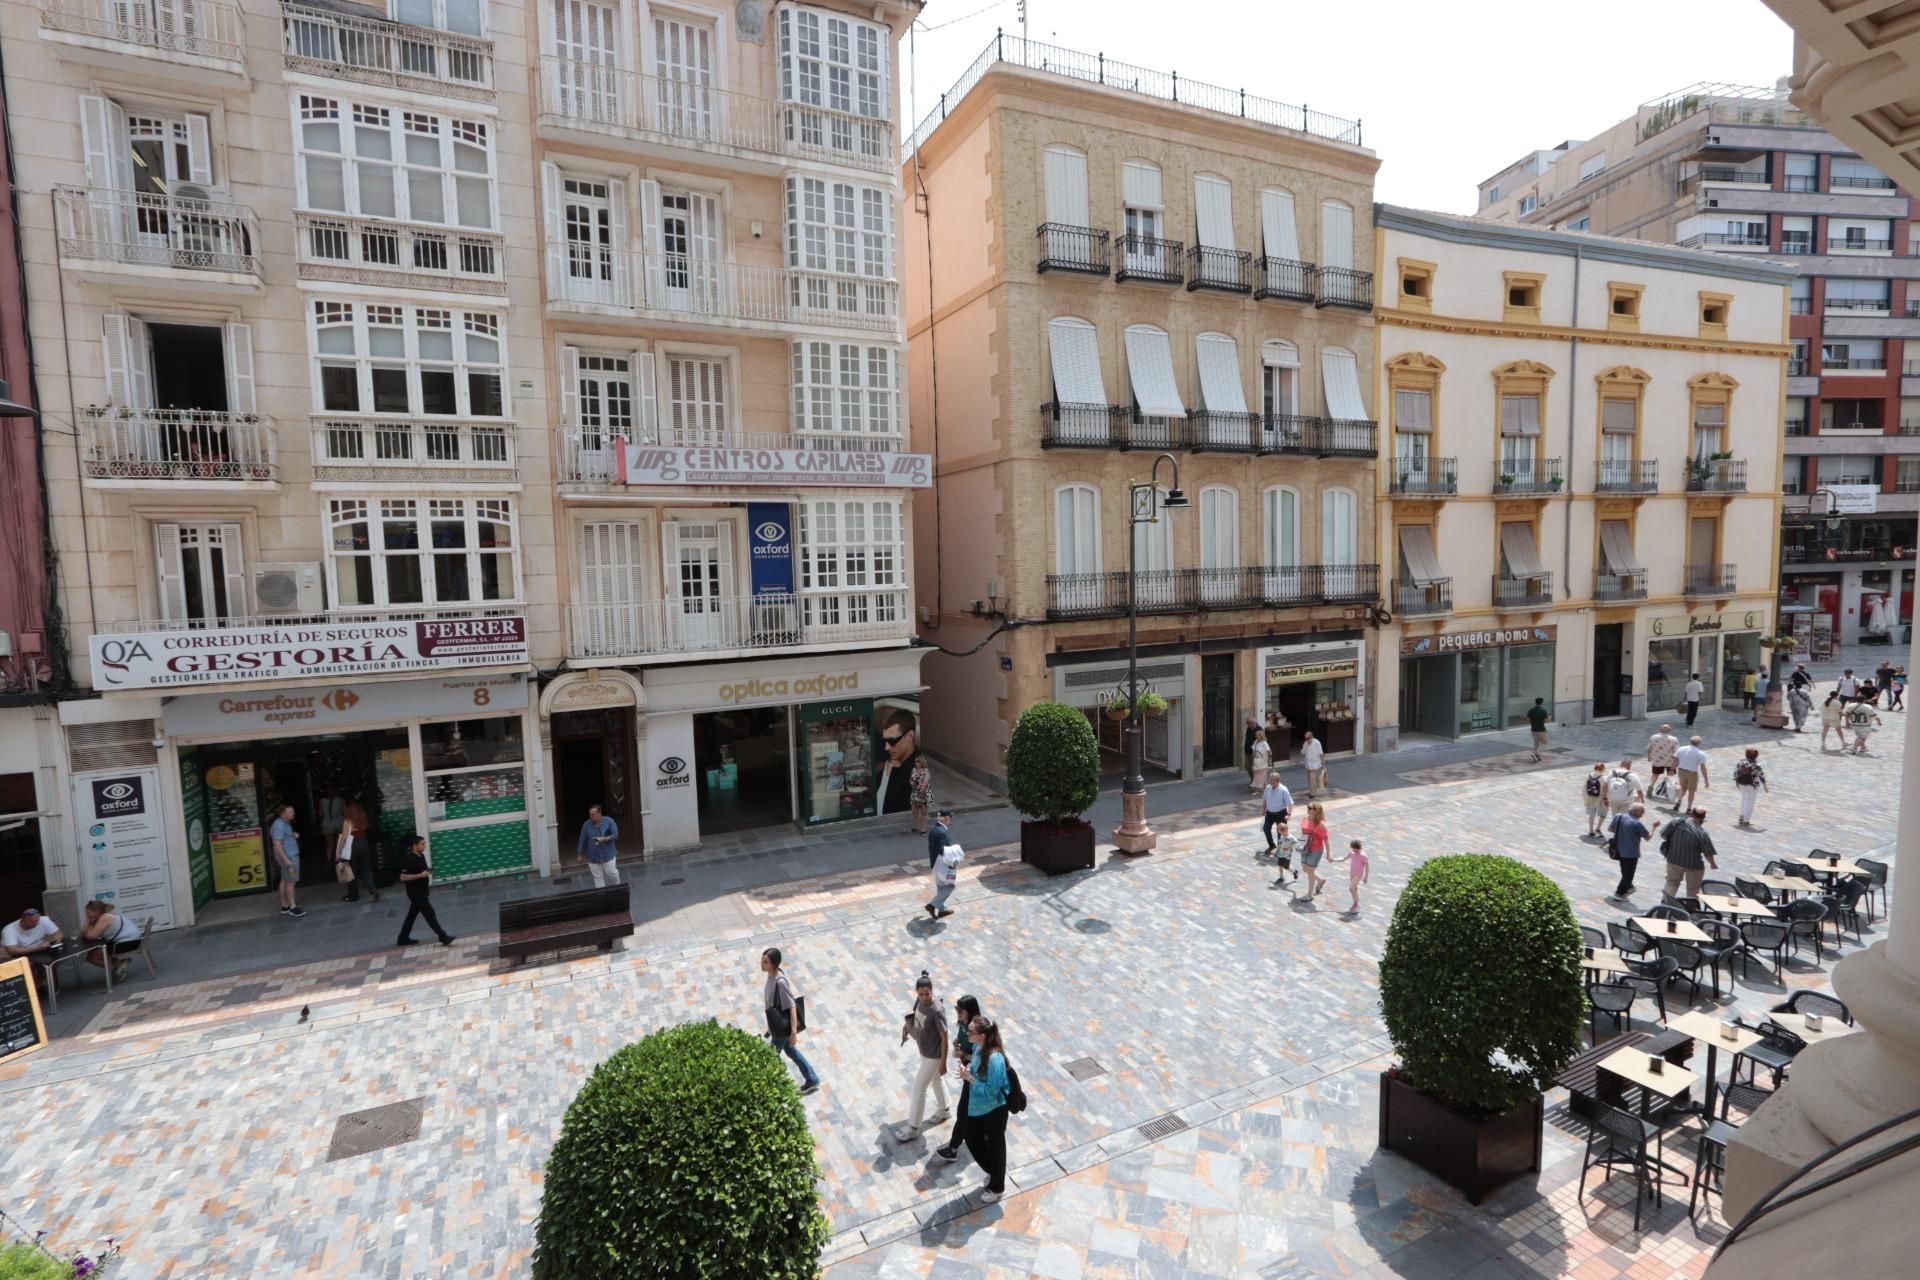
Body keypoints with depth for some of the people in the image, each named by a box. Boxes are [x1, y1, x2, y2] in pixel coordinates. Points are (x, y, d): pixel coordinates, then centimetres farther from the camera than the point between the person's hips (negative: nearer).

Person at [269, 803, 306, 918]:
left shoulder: (285, 823, 11)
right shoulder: (279, 825, -20)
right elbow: (277, 844, -25)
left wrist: (294, 835, 6)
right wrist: (286, 860, -27)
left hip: (290, 855, 10)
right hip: (288, 857, -10)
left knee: (285, 881, 15)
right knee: (291, 882, -3)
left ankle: (285, 906, 22)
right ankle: (292, 907, 4)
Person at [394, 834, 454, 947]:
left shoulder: (421, 856, 6)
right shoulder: (408, 859, -21)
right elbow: (403, 877, -24)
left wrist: (428, 871, 2)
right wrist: (421, 875, -25)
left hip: (421, 890, 9)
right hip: (415, 892, -9)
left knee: (412, 915, 18)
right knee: (429, 913, -6)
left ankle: (403, 939, 31)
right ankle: (443, 938, -3)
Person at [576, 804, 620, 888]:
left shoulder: (609, 821, -9)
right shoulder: (586, 824, -3)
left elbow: (615, 835, -10)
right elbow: (582, 840, 3)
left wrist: (605, 839, -26)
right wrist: (580, 854, 5)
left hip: (608, 854, -2)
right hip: (593, 857, 2)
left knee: (611, 873, 6)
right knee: (598, 876, 8)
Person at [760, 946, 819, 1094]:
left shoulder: (780, 982, -32)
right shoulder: (771, 975, -6)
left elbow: (792, 1007, -25)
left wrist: (794, 1031, -21)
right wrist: (770, 1025, 19)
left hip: (782, 1027, -8)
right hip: (777, 1024, 8)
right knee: (791, 1051, 22)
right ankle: (812, 1080, 37)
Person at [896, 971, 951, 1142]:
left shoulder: (937, 1011, -34)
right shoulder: (920, 1000, -12)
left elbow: (944, 1038, -25)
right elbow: (914, 1015, 12)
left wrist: (943, 1062, -19)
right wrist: (907, 1027, -2)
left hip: (933, 1055, -7)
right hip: (924, 1050, 8)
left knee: (918, 1089, 5)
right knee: (936, 1080, 27)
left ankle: (913, 1127, 23)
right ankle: (944, 1111, 49)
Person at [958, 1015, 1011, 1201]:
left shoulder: (994, 1058, -34)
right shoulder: (978, 1048, -9)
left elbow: (992, 1091, -29)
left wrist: (970, 1078, -26)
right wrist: (968, 1070, -12)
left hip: (994, 1109, -8)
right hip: (976, 1106, 8)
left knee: (995, 1146, 15)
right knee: (972, 1140, 22)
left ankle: (996, 1186, 39)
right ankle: (993, 1171, 48)